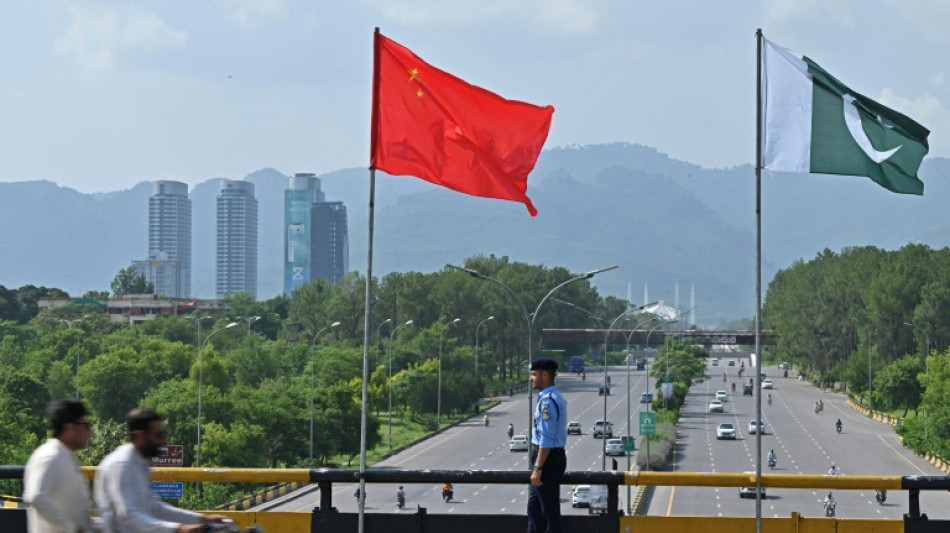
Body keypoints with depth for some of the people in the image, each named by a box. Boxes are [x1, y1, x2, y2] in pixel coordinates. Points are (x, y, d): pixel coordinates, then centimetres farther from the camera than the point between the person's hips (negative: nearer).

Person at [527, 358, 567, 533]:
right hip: (555, 455, 11)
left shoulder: (548, 401, -20)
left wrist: (538, 468, -23)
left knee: (549, 509, -3)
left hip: (547, 458, -11)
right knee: (534, 506, 18)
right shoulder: (556, 398, 12)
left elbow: (546, 439, -24)